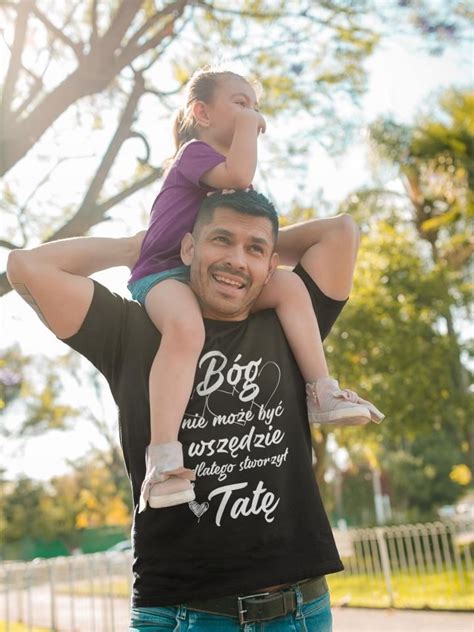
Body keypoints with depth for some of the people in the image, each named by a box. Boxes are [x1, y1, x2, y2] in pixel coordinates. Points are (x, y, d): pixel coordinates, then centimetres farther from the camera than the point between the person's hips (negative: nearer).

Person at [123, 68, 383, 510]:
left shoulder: (233, 170, 22)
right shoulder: (195, 151, -3)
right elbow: (239, 176, -25)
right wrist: (246, 124, -12)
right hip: (163, 271, -8)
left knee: (289, 284, -11)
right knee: (186, 327, -40)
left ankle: (321, 392, -10)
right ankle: (163, 458, -43)